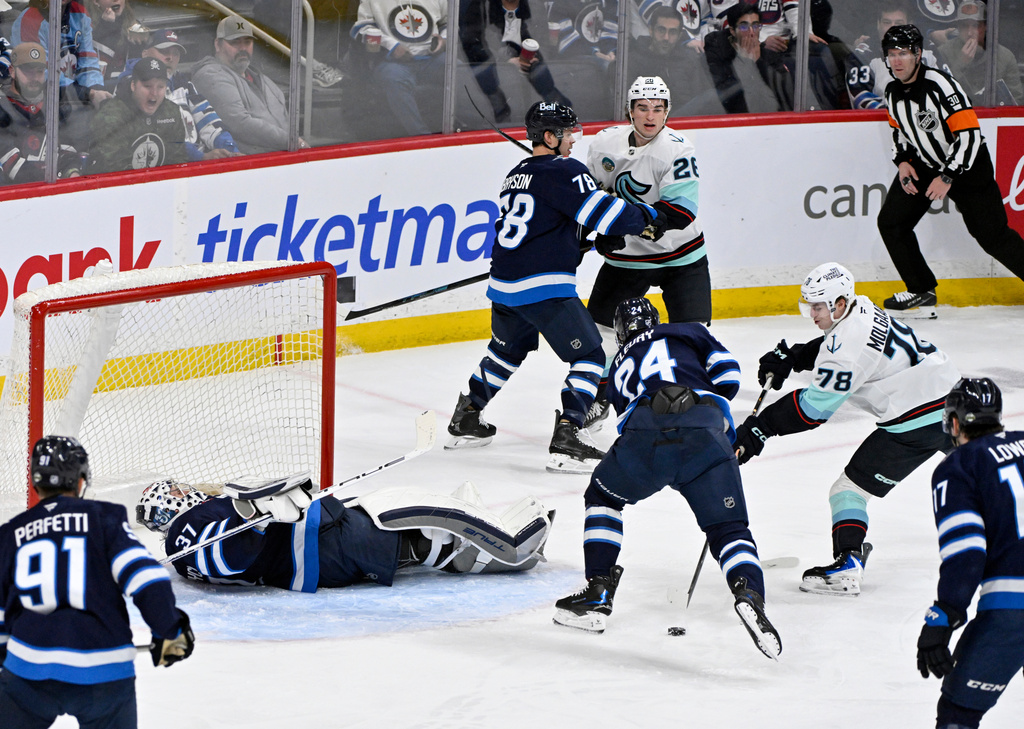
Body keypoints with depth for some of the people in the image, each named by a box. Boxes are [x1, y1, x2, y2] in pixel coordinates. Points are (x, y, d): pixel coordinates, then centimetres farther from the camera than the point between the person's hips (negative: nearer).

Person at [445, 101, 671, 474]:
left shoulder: (516, 175, 17)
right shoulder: (564, 171, -9)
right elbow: (605, 214, -15)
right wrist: (648, 216, 1)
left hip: (503, 285, 8)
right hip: (544, 288, -8)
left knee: (507, 351, 32)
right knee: (588, 356, -2)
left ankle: (466, 419, 39)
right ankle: (567, 436, -14)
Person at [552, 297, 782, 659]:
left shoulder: (621, 367, 38)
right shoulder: (689, 332, 31)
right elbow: (726, 373, 16)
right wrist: (724, 424, 32)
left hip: (645, 431, 1)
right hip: (705, 431, -1)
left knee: (602, 498, 28)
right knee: (729, 530, 6)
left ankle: (597, 595, 21)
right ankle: (749, 595, -22)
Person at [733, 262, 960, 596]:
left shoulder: (850, 344, -20)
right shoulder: (862, 308, 7)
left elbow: (813, 408, -19)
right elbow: (827, 351, 24)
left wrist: (760, 428, -16)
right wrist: (788, 357, 9)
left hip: (916, 421, -10)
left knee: (850, 487, -6)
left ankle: (846, 567, -16)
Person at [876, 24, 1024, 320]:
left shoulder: (940, 85, -26)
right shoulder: (893, 92, -3)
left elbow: (969, 134, -27)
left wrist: (948, 177, -28)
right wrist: (902, 161, -1)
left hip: (968, 167, -7)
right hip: (923, 166, 7)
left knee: (992, 236, -6)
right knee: (891, 222, -3)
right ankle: (921, 292, 7)